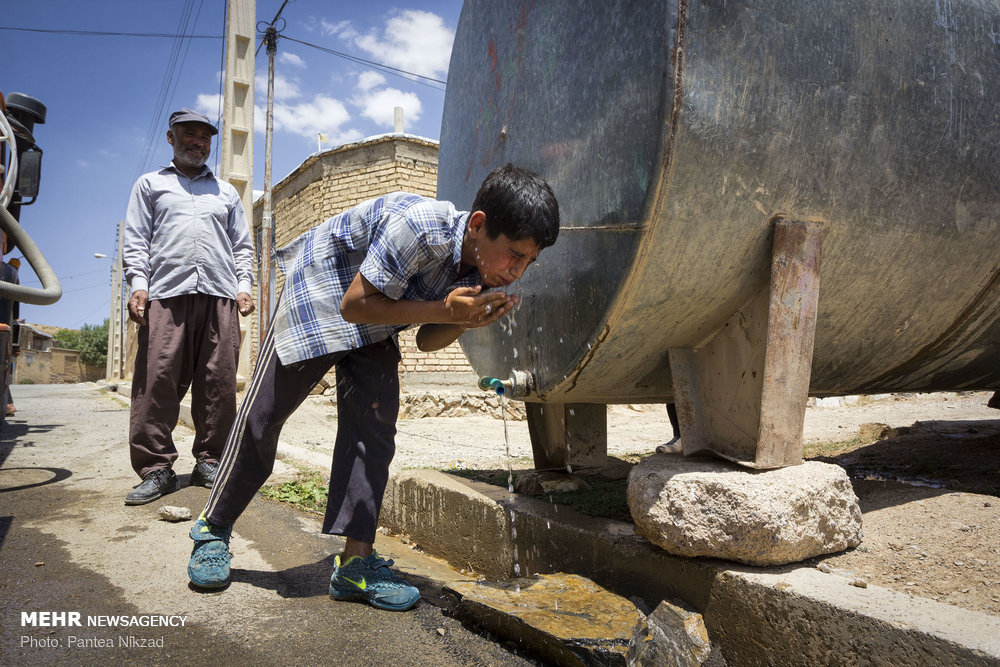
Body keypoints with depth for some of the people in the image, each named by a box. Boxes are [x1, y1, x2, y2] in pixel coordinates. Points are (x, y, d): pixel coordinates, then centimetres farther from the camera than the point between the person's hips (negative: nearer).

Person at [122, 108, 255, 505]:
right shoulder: (151, 185, 22)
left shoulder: (226, 192, 27)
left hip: (219, 297, 2)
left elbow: (242, 246, 21)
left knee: (218, 384, -4)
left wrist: (243, 285, 6)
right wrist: (138, 284, -4)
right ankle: (156, 469, -3)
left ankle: (209, 462, 4)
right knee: (157, 382, -9)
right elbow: (135, 239, 11)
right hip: (166, 294, -1)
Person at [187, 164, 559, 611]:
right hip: (318, 294, -6)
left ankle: (355, 561, 0)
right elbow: (354, 305, -32)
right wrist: (443, 310, -38)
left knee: (374, 426, -7)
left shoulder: (482, 268, -13)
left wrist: (467, 320, -24)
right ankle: (213, 528, 21)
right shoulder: (419, 226, -38)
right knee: (262, 416, 0)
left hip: (374, 322, 6)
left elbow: (426, 341, -4)